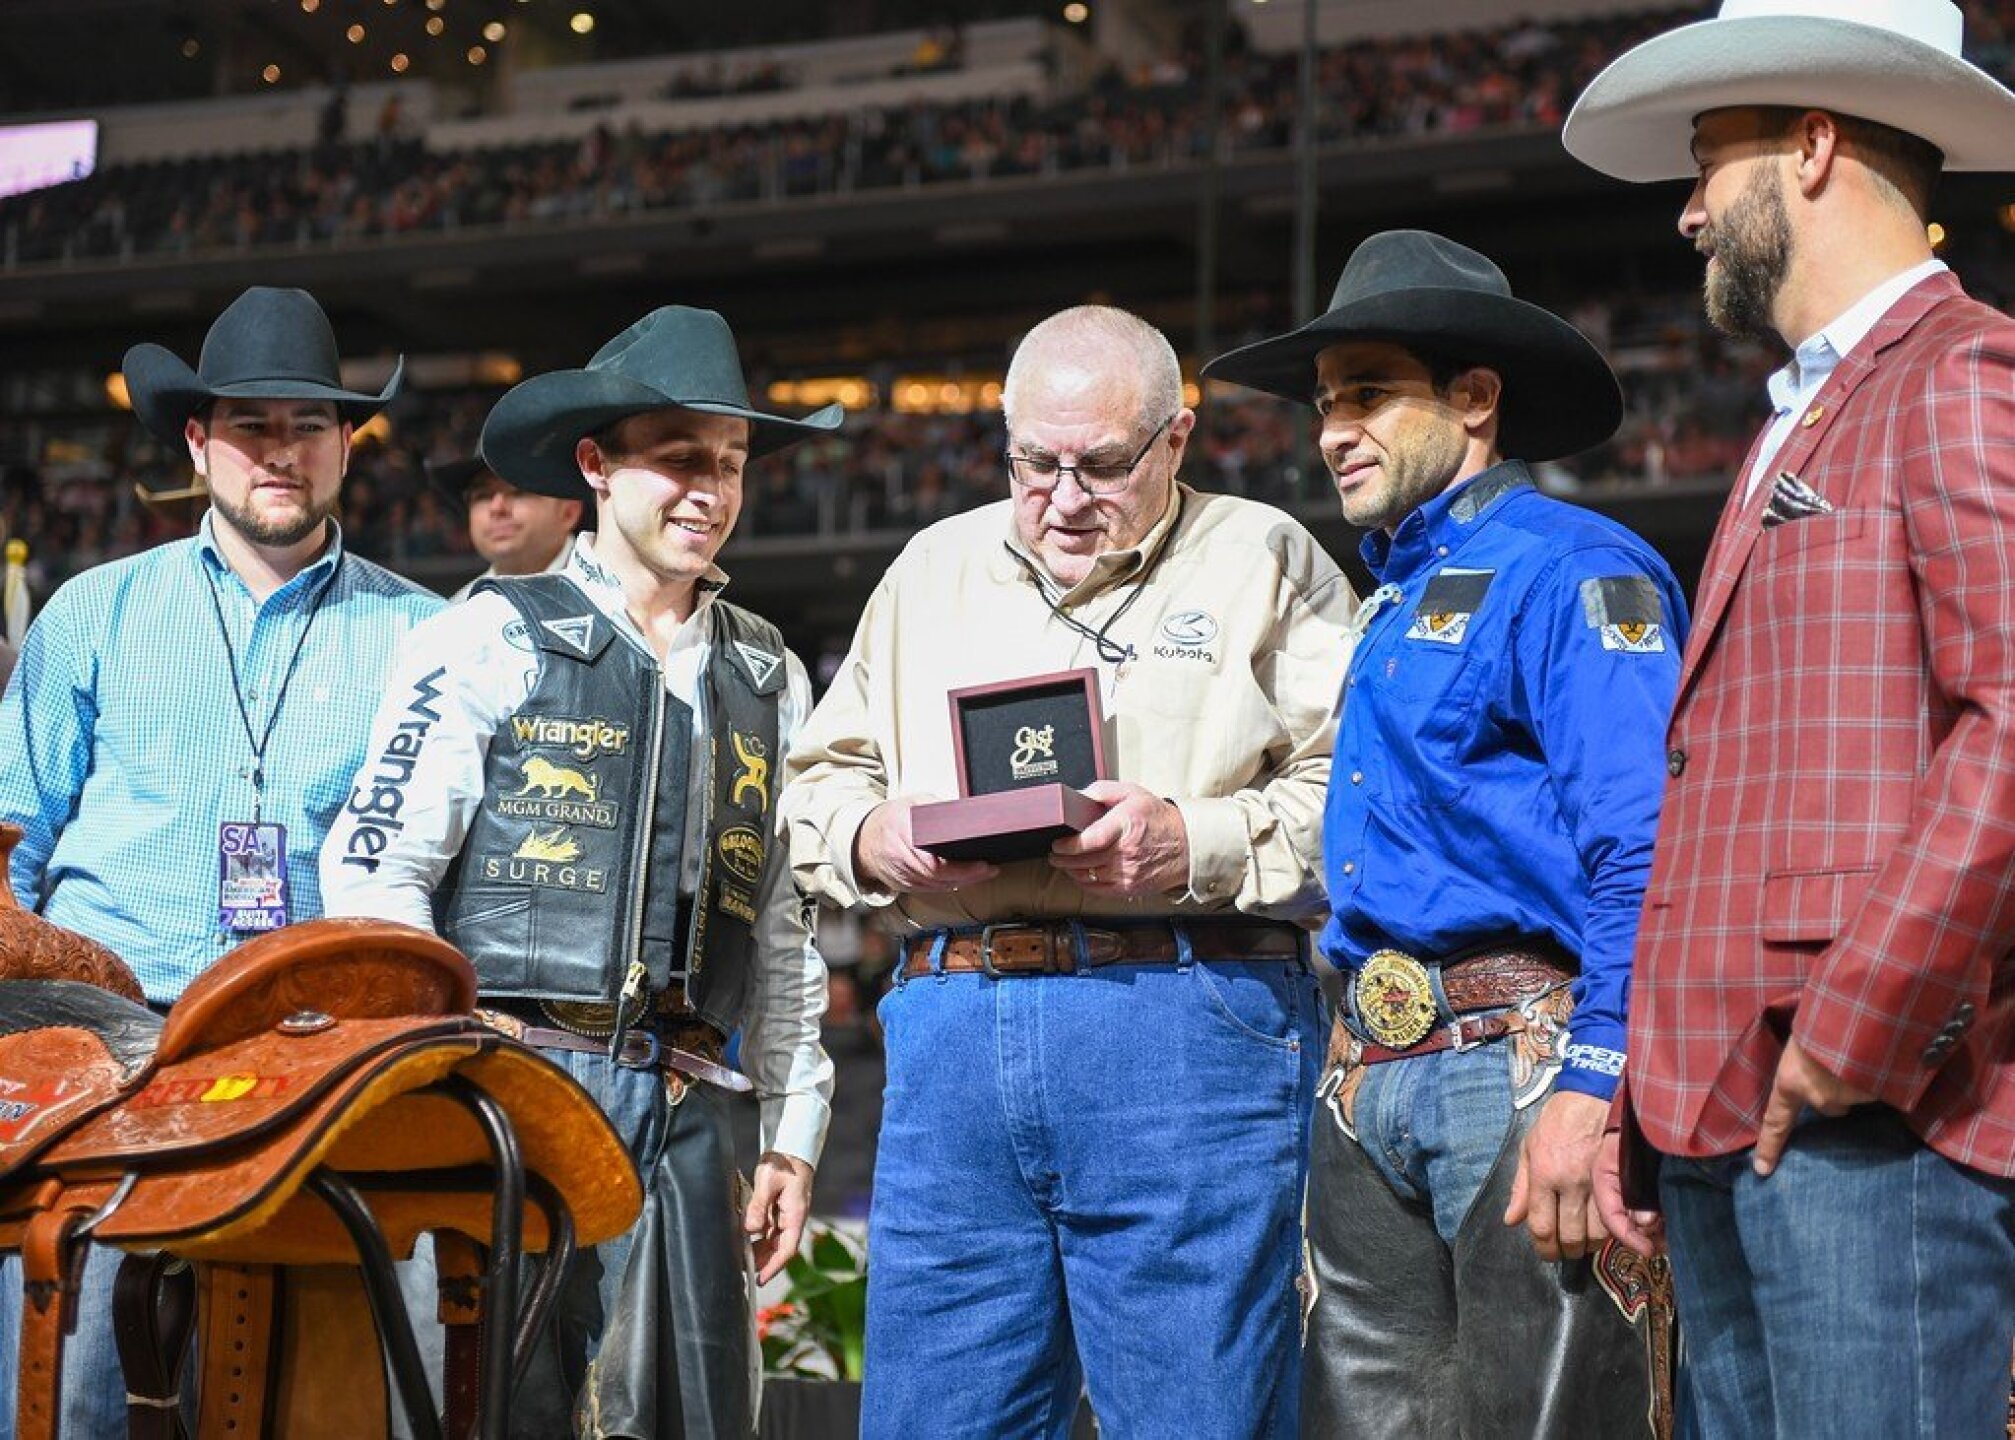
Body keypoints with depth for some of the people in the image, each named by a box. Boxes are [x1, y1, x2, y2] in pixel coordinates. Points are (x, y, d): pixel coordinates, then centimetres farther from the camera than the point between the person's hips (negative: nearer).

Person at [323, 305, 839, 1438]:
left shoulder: (768, 679, 17)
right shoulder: (493, 641, 3)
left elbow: (787, 924, 19)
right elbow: (372, 875, -2)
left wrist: (797, 1132, 14)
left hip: (683, 1105, 4)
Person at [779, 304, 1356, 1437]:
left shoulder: (1266, 560, 7)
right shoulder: (934, 568, 21)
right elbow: (817, 788, 23)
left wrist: (1198, 844, -17)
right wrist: (873, 835, 1)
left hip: (1188, 1024, -4)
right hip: (954, 1025, 4)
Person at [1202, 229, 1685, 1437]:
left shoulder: (1575, 574, -6)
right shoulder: (1393, 606, 22)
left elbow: (1641, 853, -17)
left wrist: (1590, 1090, -24)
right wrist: (1353, 1066, 18)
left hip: (1524, 1061, -8)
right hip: (1371, 1081, 9)